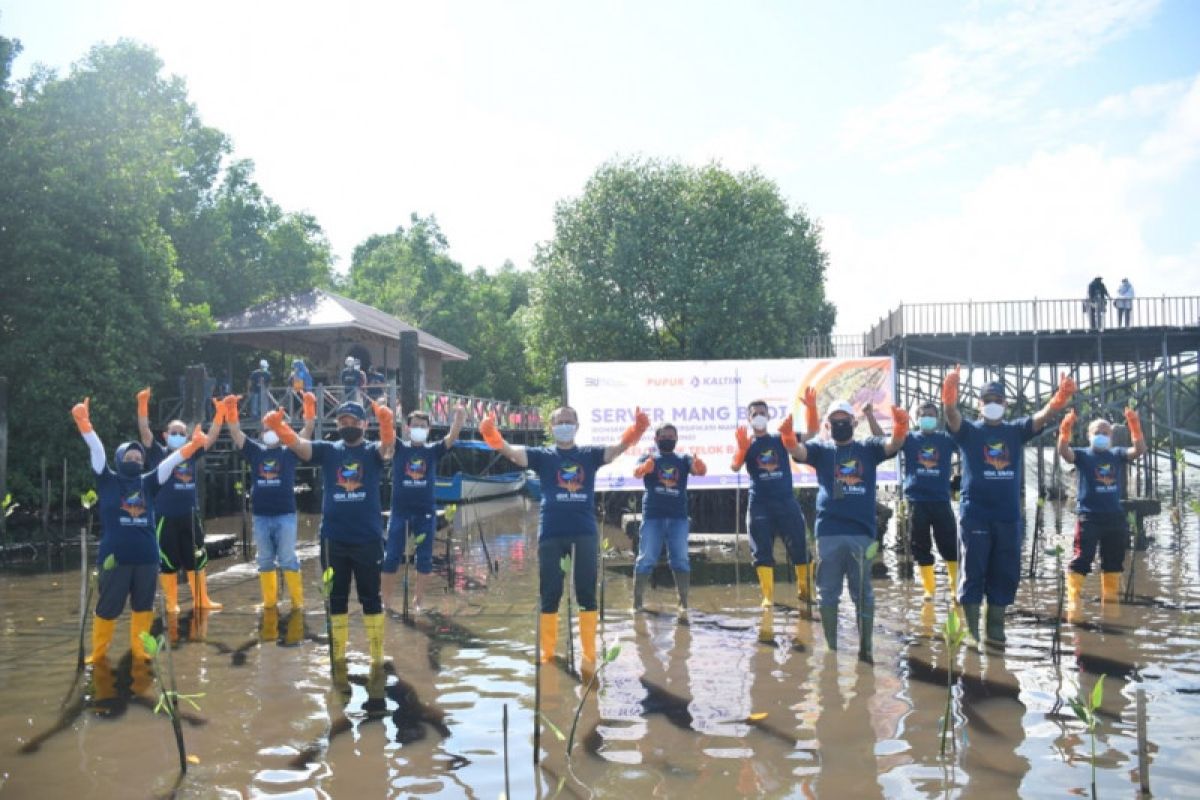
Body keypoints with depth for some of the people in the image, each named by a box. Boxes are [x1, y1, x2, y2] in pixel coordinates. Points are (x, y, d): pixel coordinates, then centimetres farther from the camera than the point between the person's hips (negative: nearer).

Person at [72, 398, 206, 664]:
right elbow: (96, 449, -8)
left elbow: (171, 461, 3)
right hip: (115, 556, -3)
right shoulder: (107, 480, 3)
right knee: (108, 607, 6)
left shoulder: (148, 482, 9)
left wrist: (193, 444, -10)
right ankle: (98, 652, 22)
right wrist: (83, 421, -19)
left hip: (147, 556, 3)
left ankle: (138, 649, 24)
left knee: (143, 606, 12)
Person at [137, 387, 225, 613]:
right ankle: (172, 603, 17)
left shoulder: (192, 453, 7)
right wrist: (143, 405, -26)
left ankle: (201, 600, 22)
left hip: (190, 516, 4)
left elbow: (211, 436, 2)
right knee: (168, 562, 5)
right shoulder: (158, 453, -2)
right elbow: (144, 432, -14)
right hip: (165, 517, -3)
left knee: (197, 559, 11)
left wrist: (220, 413, -10)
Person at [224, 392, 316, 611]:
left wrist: (309, 406, -22)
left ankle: (297, 600, 7)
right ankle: (269, 600, 19)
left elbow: (307, 430, -8)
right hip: (261, 516, 3)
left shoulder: (290, 451, 3)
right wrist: (230, 409, -13)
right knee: (265, 561, 10)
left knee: (288, 559, 0)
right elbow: (235, 432, 2)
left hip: (285, 515, -3)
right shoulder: (255, 451, 10)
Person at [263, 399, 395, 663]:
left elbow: (388, 445, -23)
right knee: (336, 598, 12)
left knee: (370, 597, 7)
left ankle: (377, 654, 17)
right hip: (333, 539, 2)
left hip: (368, 538, -2)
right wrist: (277, 425, -32)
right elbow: (295, 443, -9)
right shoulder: (327, 451, 6)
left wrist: (386, 422, -46)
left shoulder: (373, 451, 1)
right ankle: (337, 654, 23)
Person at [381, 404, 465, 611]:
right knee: (391, 557, 1)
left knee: (424, 559, 5)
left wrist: (459, 416, -26)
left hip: (426, 512, 1)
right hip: (400, 511, -1)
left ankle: (418, 601, 18)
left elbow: (453, 436, -9)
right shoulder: (398, 448, 2)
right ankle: (385, 601, 12)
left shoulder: (434, 451, 3)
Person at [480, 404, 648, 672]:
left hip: (585, 533, 1)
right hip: (551, 534, -1)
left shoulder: (590, 454, 9)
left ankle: (590, 656, 15)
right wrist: (491, 435, -31)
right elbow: (510, 451, -10)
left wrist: (637, 428, -27)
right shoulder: (542, 456, 6)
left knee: (587, 594, 6)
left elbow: (620, 446, -6)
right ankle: (547, 654, 18)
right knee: (550, 595, 6)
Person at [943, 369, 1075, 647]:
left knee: (1005, 575, 9)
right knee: (973, 574, 0)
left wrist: (1062, 395, -25)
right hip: (975, 514, -3)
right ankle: (971, 631, 8)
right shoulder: (968, 431, 3)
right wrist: (950, 392, -40)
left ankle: (996, 630, 20)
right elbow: (951, 413, -17)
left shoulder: (1016, 430, 11)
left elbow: (1044, 415, -4)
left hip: (1009, 516, 3)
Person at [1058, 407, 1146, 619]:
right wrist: (1065, 432, -42)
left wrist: (1135, 428, -23)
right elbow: (1064, 452, -21)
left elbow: (1140, 449, -6)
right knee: (1081, 559, -9)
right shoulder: (1082, 455, -1)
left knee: (1114, 561, 16)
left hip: (1115, 517, 5)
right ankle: (1073, 600, -10)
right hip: (1088, 516, -5)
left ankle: (1110, 599, 30)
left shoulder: (1117, 455, 9)